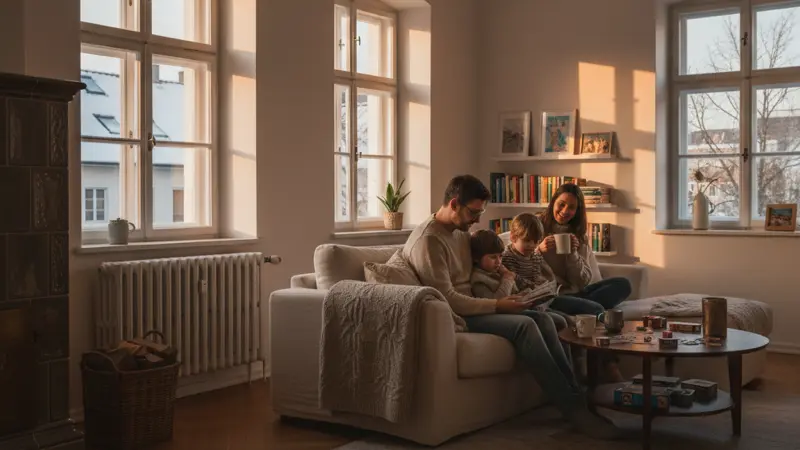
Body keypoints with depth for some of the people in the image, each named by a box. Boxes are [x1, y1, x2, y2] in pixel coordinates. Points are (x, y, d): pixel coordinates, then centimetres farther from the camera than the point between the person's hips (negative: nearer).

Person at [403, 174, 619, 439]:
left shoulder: (462, 231, 12)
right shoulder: (428, 240, -18)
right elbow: (447, 300, -23)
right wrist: (497, 305, -19)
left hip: (471, 308, 9)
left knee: (541, 319, -10)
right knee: (524, 325, -26)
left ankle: (575, 396, -12)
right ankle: (573, 408, -21)